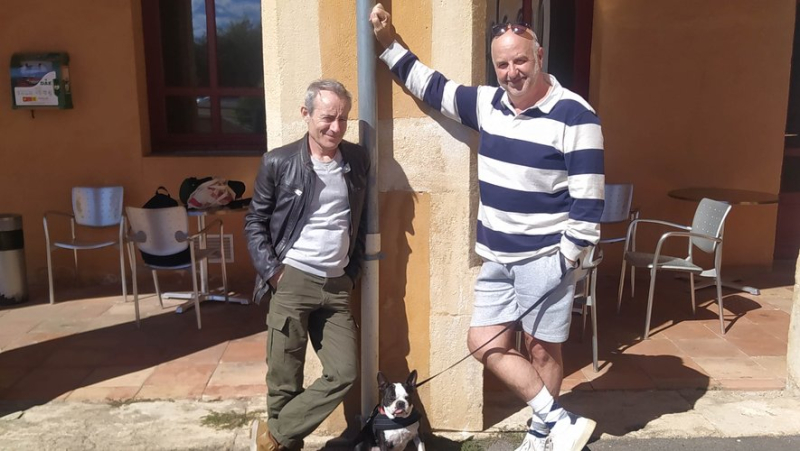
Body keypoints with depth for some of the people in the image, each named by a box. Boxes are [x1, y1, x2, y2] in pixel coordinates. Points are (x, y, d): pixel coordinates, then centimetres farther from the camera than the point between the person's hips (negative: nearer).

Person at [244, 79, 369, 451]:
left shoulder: (358, 160, 6)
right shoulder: (278, 162, -4)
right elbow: (255, 222, 1)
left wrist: (353, 272, 10)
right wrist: (272, 272, -8)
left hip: (336, 286, 4)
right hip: (291, 281, -4)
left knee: (344, 373, 0)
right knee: (284, 381, 3)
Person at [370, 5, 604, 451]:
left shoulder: (575, 116, -14)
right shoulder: (487, 103, 3)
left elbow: (588, 199, -14)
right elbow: (432, 86, 16)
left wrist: (568, 258, -15)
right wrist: (390, 44, 14)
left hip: (545, 259, -6)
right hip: (496, 258, 7)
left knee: (543, 350, 8)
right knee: (485, 343, 6)